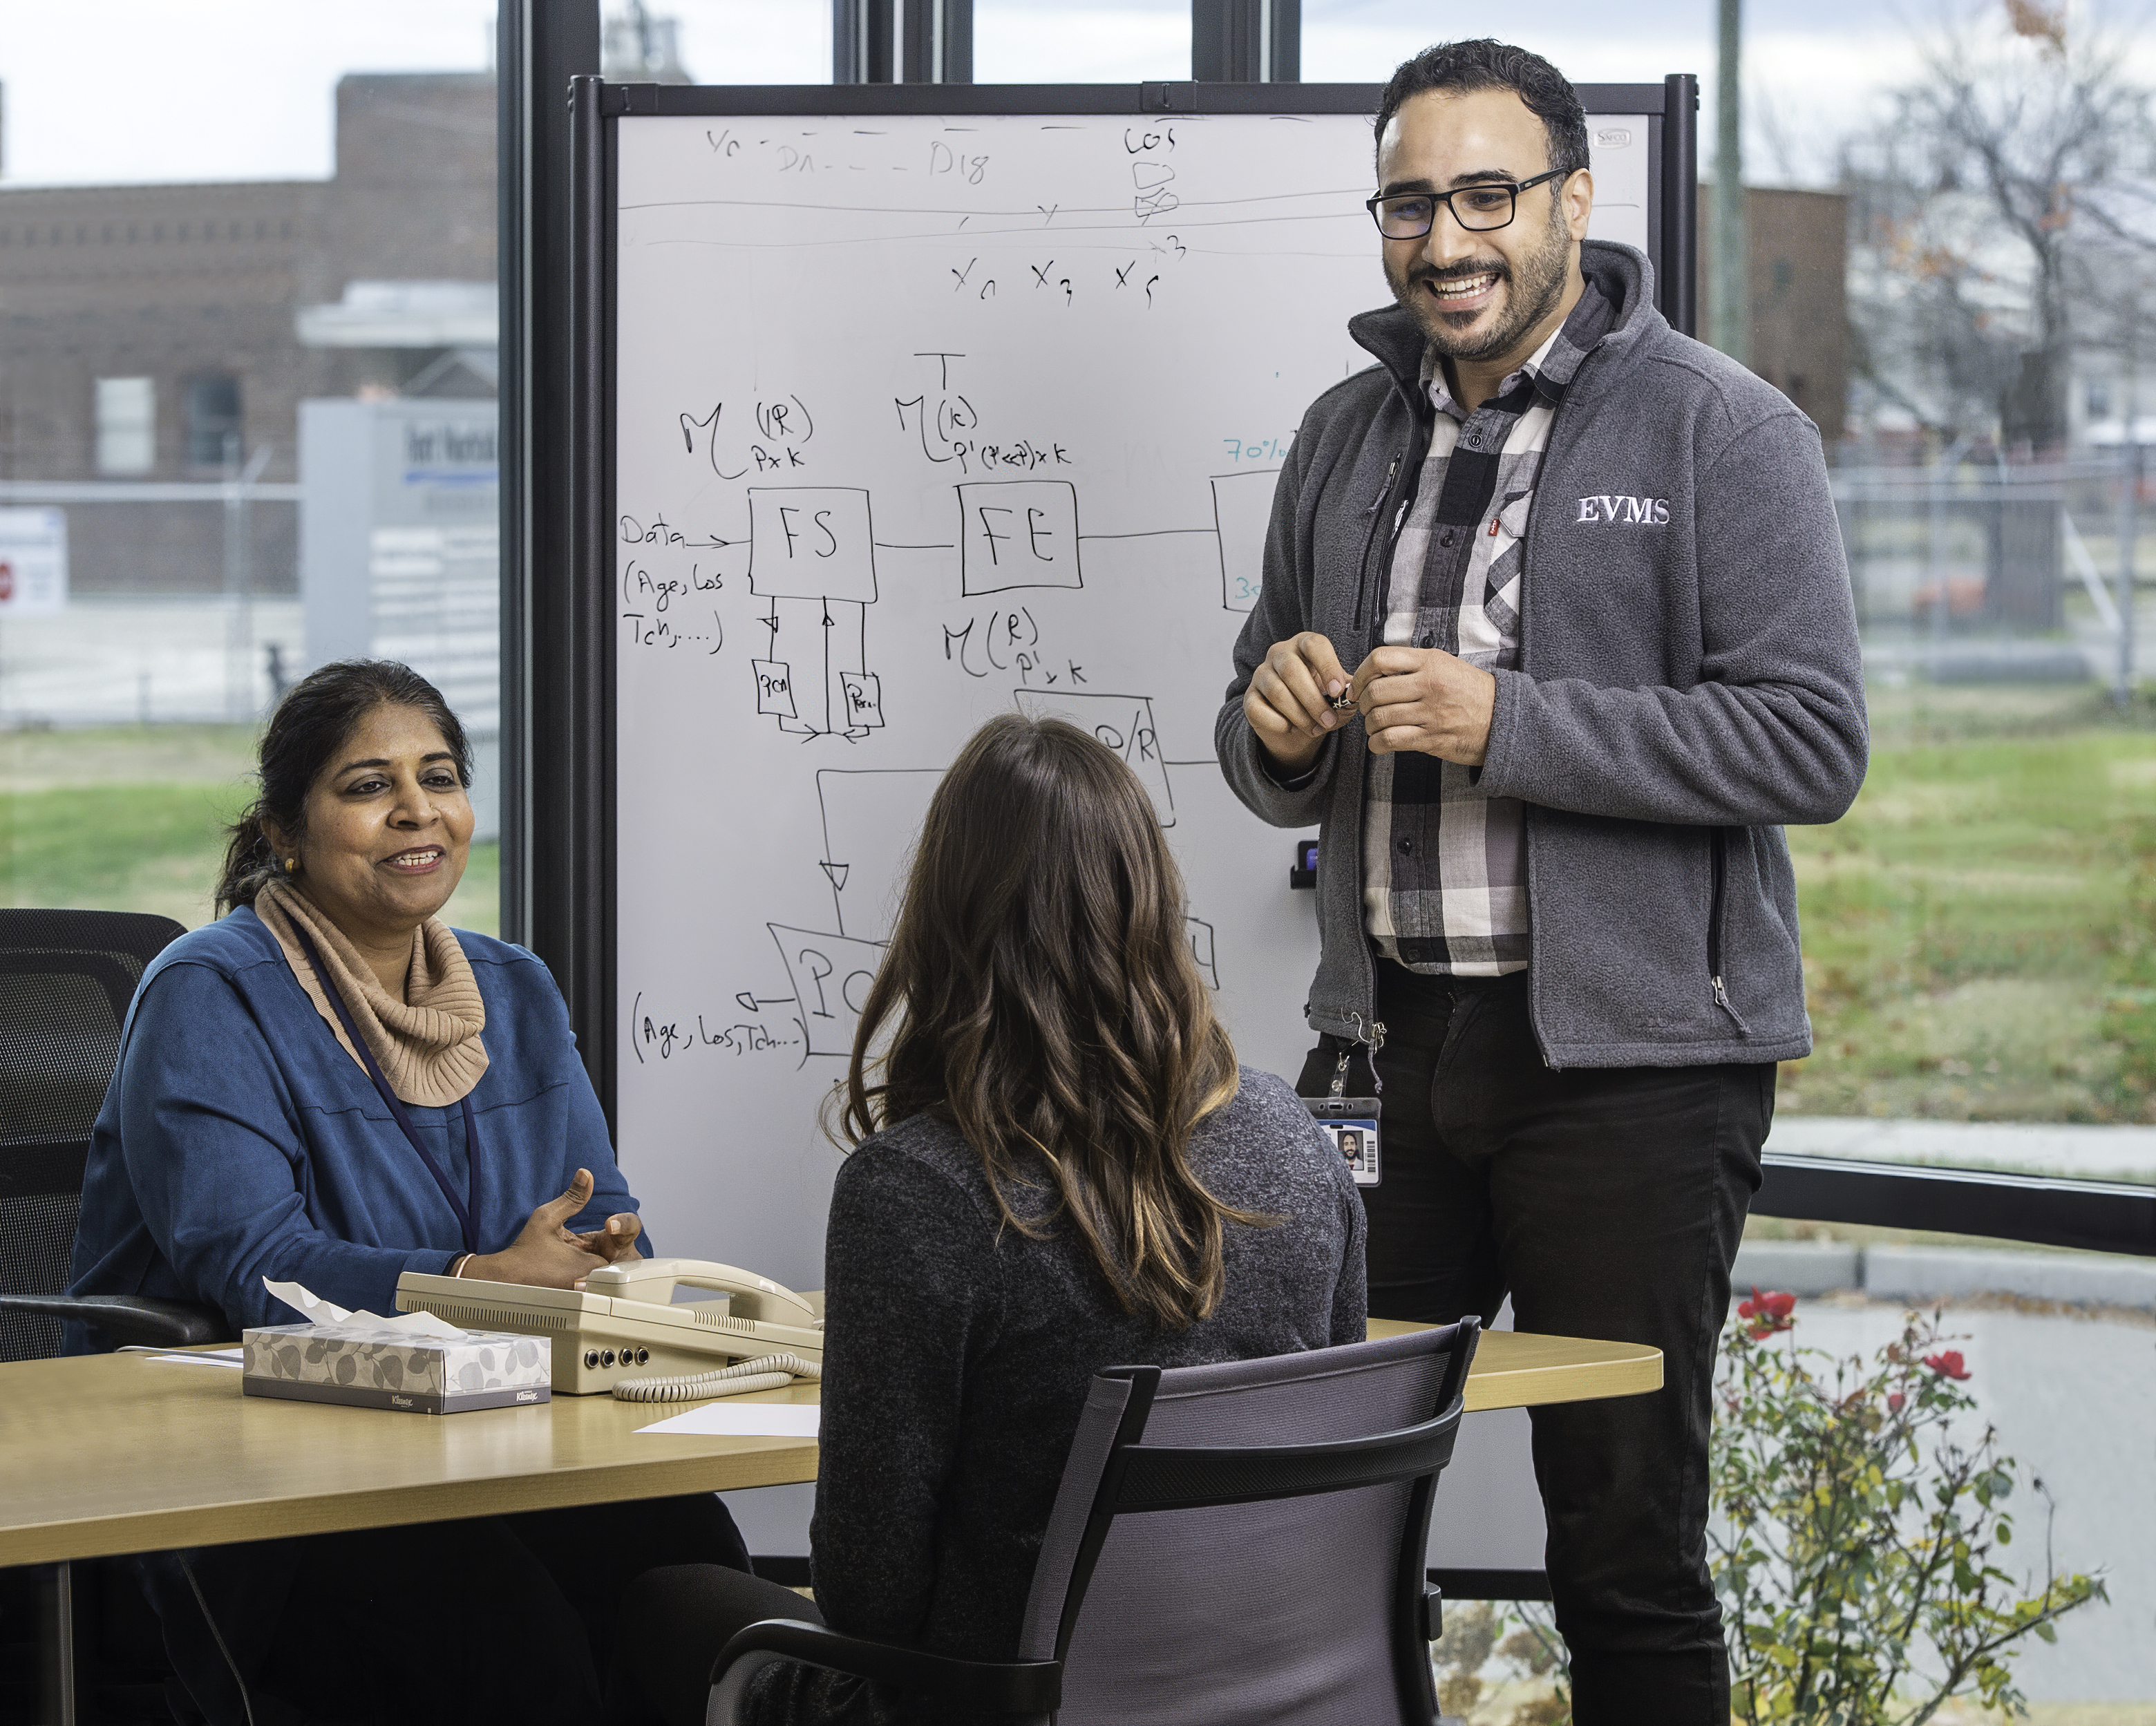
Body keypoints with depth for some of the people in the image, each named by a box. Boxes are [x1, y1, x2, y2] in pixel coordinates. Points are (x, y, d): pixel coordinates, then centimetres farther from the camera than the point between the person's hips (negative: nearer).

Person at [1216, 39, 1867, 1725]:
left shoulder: (1721, 431, -4)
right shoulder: (1349, 438, 14)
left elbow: (1815, 743, -13)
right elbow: (1273, 764, 21)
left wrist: (1505, 726, -18)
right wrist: (1278, 726, -4)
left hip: (1629, 1061, -5)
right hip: (1392, 1041, 5)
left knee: (1627, 1540, 1)